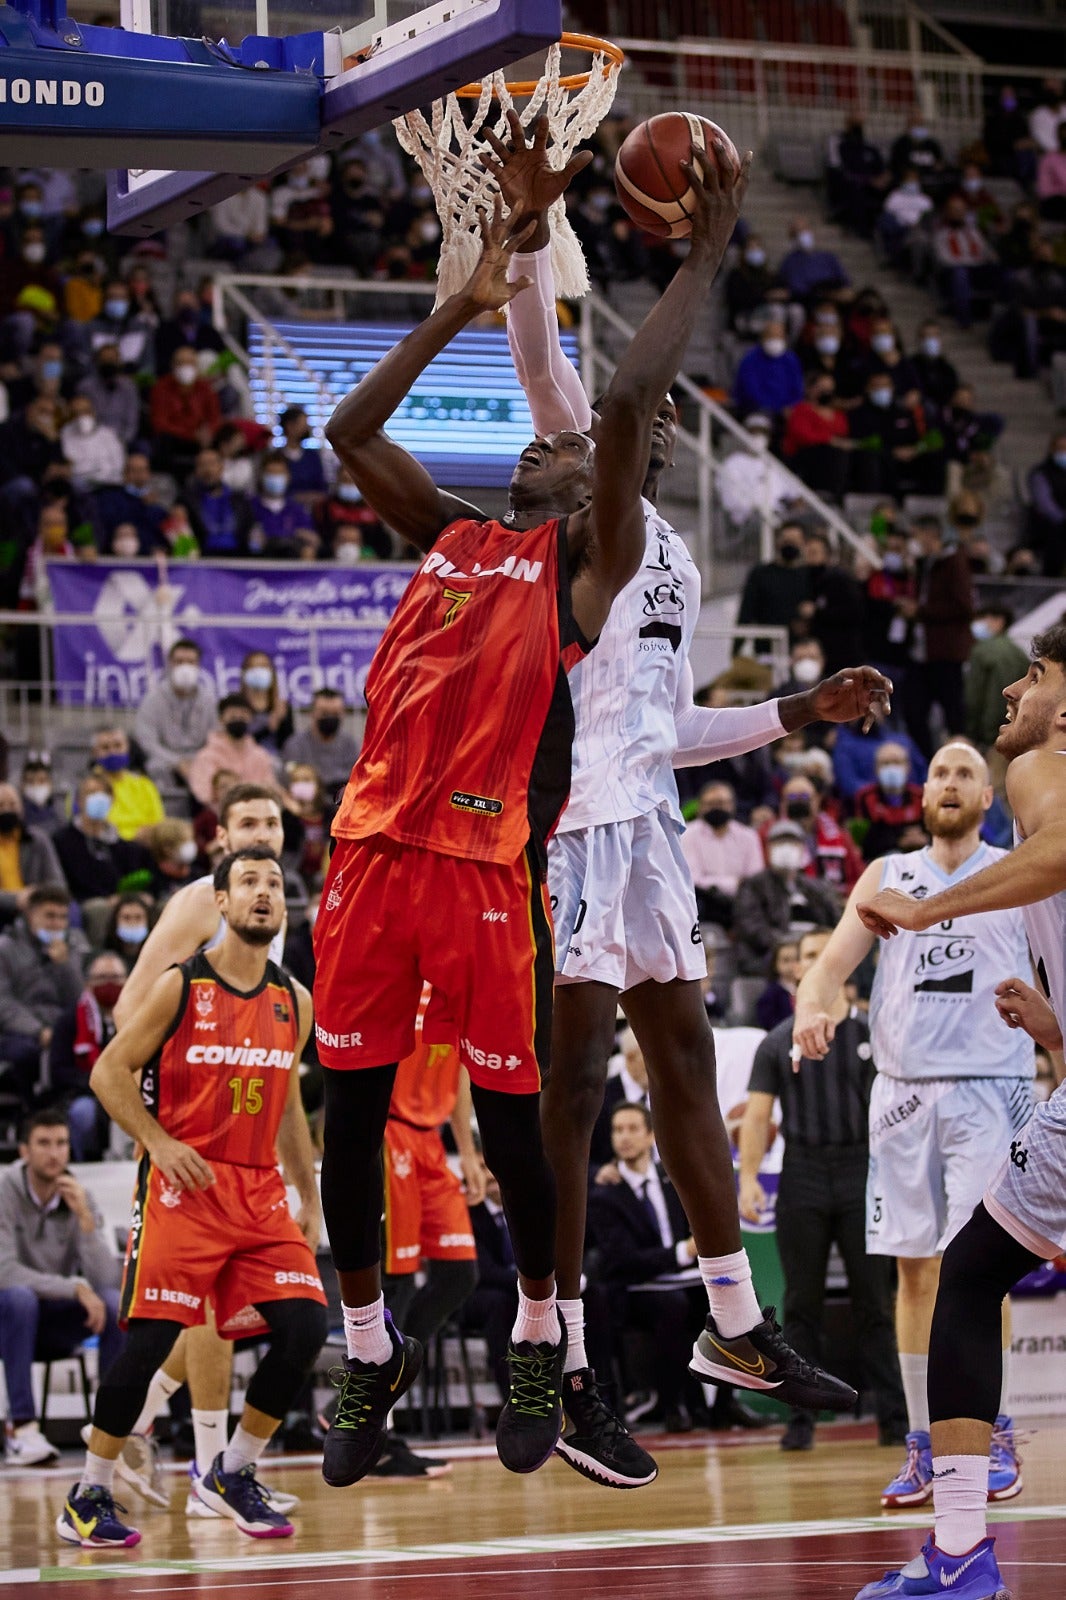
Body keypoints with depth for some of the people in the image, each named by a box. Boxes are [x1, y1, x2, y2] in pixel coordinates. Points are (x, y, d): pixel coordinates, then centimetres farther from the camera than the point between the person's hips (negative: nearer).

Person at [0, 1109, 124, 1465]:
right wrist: (75, 1288, -31)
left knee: (115, 1302, -24)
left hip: (56, 1325, 4)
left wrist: (85, 1219, -25)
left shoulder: (80, 1199, -4)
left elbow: (106, 1280, -14)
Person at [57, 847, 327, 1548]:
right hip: (183, 1186, -5)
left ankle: (233, 1474, 9)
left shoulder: (294, 1002, 10)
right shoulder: (181, 987, -4)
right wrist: (159, 1142, -13)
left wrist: (310, 1200, 19)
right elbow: (109, 1072, -1)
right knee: (150, 1339, -10)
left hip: (261, 1193, 5)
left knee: (306, 1327, -9)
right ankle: (89, 1497, 3)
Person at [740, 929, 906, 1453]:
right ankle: (800, 1418, 5)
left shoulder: (874, 1034, 7)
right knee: (801, 1305, 2)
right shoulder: (779, 1043, 8)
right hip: (802, 1175, 1)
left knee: (874, 1302, -1)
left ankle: (893, 1415, 1)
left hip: (863, 1173, -1)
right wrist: (748, 1179, -7)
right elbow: (757, 1116, 5)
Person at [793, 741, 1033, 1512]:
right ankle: (925, 1448, 9)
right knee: (915, 1269, 3)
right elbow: (835, 960, 5)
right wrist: (812, 1007, -17)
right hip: (902, 1089, 3)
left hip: (989, 1088, -3)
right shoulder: (886, 876, 13)